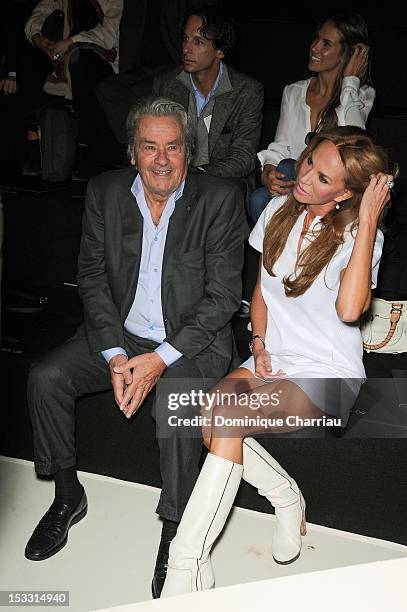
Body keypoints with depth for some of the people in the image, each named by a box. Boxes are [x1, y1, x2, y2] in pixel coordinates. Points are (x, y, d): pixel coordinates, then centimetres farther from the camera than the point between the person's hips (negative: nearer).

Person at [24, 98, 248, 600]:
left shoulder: (219, 200, -11)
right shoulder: (105, 192, -1)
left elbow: (222, 295, -13)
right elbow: (92, 276, 0)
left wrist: (160, 359, -21)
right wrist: (115, 355, -13)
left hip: (192, 340, -4)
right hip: (118, 334, 4)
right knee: (45, 377, -14)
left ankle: (173, 530, -8)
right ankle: (68, 496, 9)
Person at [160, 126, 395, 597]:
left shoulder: (356, 235, -10)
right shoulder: (279, 212, 6)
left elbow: (349, 308, -30)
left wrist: (369, 220, -24)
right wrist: (259, 345, 1)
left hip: (326, 378, -5)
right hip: (272, 361, 5)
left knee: (225, 418, -29)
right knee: (210, 416, -26)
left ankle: (187, 561, -18)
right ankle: (288, 498, -1)